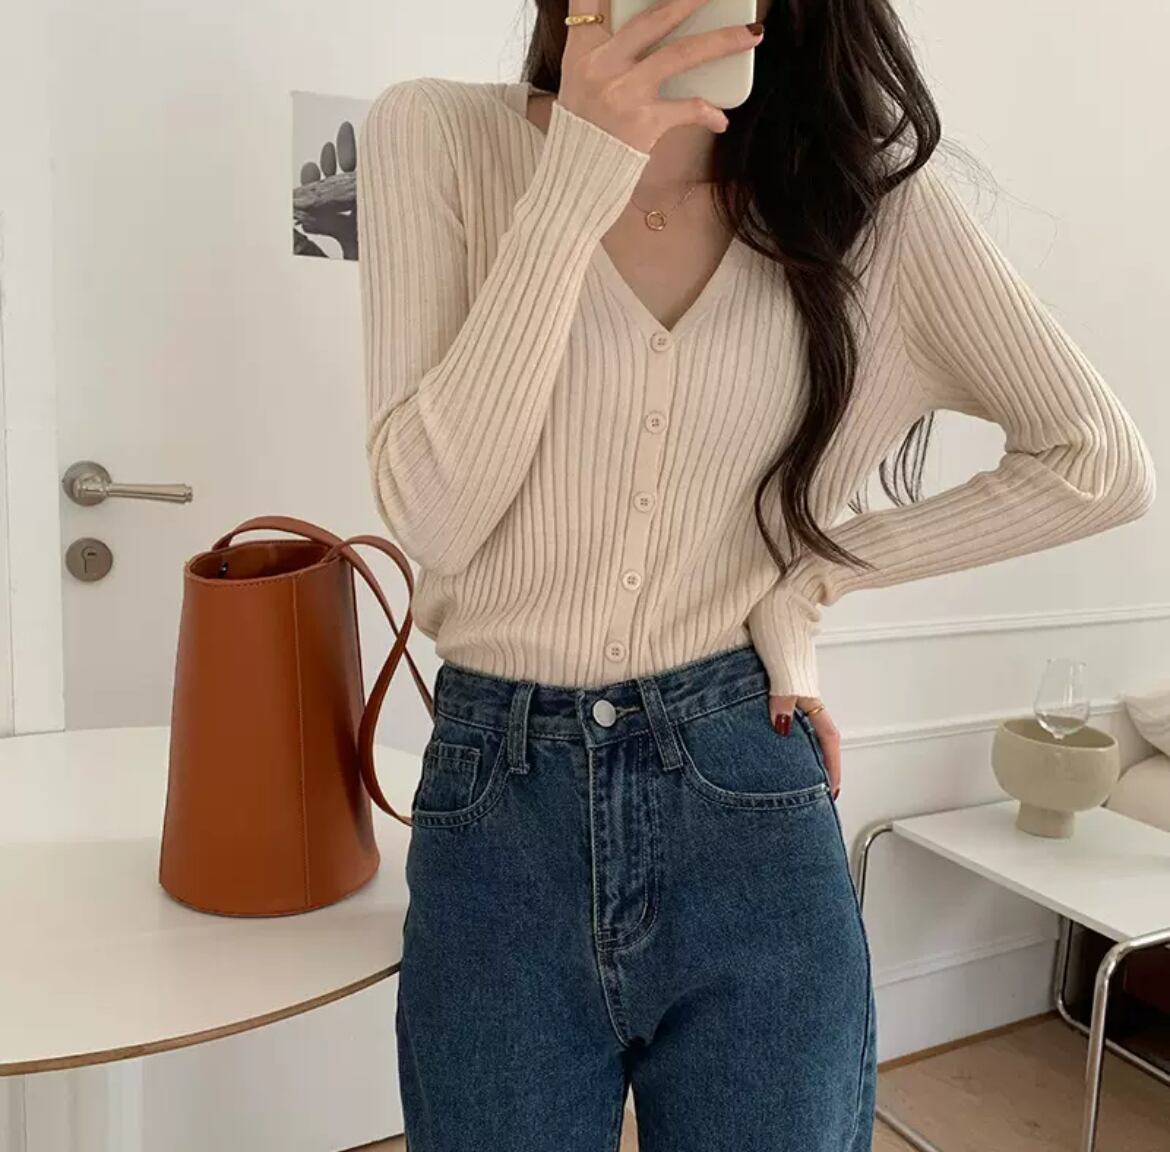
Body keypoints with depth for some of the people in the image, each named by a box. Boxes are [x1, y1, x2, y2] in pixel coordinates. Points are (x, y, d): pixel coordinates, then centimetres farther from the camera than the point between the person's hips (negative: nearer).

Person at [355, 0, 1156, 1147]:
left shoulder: (861, 179, 0)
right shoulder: (438, 136, -4)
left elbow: (1099, 465, 3)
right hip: (496, 812, 0)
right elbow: (429, 514, -14)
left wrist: (807, 576, -3)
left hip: (752, 804, 1)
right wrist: (583, 173, -19)